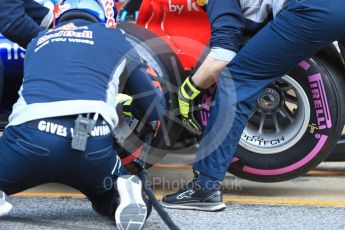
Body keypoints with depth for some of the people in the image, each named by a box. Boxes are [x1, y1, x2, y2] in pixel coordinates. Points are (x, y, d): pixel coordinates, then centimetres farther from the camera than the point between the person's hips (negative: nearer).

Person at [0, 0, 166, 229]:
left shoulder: (37, 42, 31)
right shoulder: (115, 38, 24)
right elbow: (155, 108, 28)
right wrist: (128, 105, 51)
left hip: (31, 137, 0)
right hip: (93, 145, 0)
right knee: (108, 196, 31)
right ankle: (124, 194, -2)